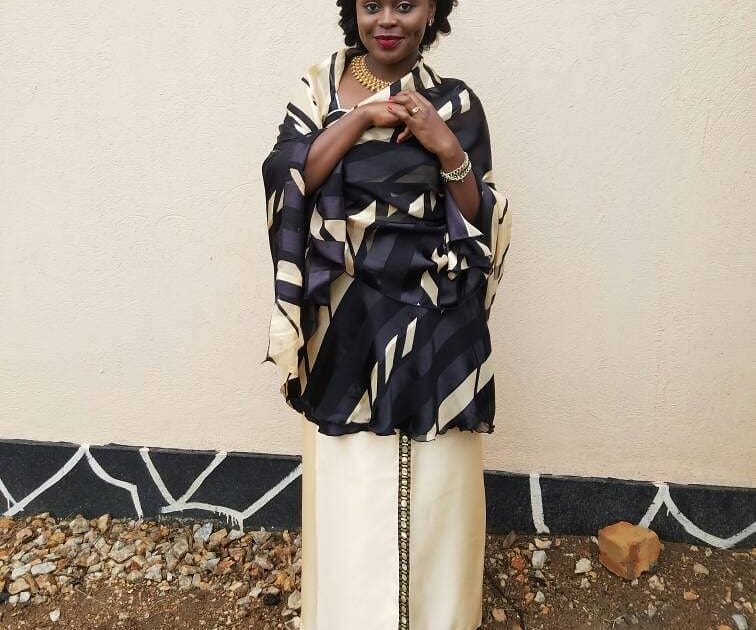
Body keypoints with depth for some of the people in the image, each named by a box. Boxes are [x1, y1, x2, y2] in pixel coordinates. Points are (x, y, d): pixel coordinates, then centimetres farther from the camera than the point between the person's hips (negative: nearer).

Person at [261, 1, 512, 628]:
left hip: (431, 320, 0)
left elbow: (481, 223, 0)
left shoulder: (455, 101, 3)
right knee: (349, 481, 10)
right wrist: (361, 118, -15)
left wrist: (446, 148, -15)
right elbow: (288, 183, -9)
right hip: (348, 317, 1)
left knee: (431, 483, 10)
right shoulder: (320, 89, 5)